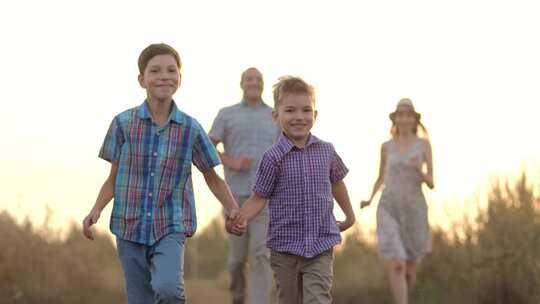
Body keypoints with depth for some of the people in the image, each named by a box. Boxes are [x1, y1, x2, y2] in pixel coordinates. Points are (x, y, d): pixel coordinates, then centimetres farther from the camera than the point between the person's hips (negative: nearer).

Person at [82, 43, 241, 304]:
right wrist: (96, 210, -8)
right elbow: (113, 178, 6)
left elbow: (212, 177, 9)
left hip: (170, 228, -1)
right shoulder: (123, 123, -2)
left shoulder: (190, 129, -2)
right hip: (130, 229, 1)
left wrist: (233, 210, -3)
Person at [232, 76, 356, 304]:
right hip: (286, 245, -1)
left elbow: (336, 182, 20)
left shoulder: (326, 151, 2)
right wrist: (242, 217, -22)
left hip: (321, 245, 1)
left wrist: (349, 214, 31)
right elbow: (259, 197, -4)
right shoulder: (274, 157, -8)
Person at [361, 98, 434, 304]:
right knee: (396, 266, -19)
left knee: (410, 270, 11)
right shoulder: (387, 146, 8)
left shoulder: (424, 144, 3)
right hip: (389, 211, -1)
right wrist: (369, 200, 5)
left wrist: (420, 170, -21)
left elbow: (431, 184, 1)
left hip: (414, 211, 1)